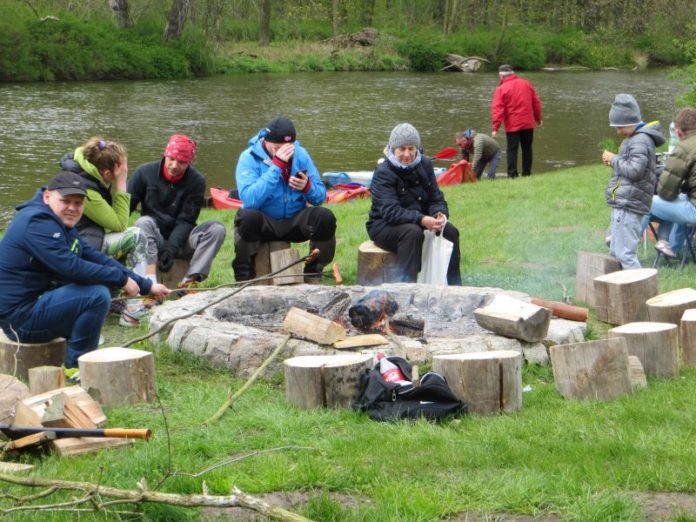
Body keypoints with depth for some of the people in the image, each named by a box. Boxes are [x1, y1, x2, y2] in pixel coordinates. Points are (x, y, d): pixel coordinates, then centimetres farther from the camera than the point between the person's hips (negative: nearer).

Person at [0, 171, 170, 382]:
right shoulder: (38, 222, -18)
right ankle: (76, 367, -8)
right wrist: (121, 279, -18)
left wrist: (147, 286, 8)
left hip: (36, 303, 11)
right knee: (97, 295, -23)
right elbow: (71, 267, -28)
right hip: (21, 316, -11)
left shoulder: (61, 223, 15)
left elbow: (97, 258, 14)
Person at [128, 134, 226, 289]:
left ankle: (189, 281, -32)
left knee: (217, 228, -22)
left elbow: (186, 221, -10)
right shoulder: (145, 172, -5)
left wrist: (172, 248, -25)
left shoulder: (197, 181, -5)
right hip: (153, 239, -1)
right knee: (144, 222, -32)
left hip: (180, 239, 1)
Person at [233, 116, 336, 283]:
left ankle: (313, 275, -4)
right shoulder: (249, 158, -12)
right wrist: (277, 165, -30)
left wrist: (307, 187, -24)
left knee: (325, 217, -23)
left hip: (295, 222, 3)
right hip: (263, 223, -3)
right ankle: (244, 278, -17)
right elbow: (250, 200, -29)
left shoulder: (300, 154, -1)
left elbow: (320, 197, 0)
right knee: (247, 217, -34)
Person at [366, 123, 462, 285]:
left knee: (450, 230, -16)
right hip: (384, 227, -6)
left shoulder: (424, 164, 3)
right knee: (413, 232, -35)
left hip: (420, 222, 6)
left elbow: (436, 198, 2)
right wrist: (421, 220, -41)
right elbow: (390, 211, -28)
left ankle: (453, 288, -10)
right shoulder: (383, 173, -17)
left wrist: (440, 214, -22)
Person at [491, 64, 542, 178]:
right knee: (527, 148, 14)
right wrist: (538, 119, 18)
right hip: (528, 124, 4)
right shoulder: (526, 84, 5)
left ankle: (512, 174, -7)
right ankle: (526, 173, 18)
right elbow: (536, 102, 9)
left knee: (512, 150, 0)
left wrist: (495, 128, -12)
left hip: (512, 125, -4)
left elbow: (497, 109, -13)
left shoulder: (501, 88, -7)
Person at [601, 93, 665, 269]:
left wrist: (614, 159, -11)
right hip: (622, 204, 11)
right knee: (615, 253, 16)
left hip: (628, 206, -11)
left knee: (625, 254, -12)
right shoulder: (633, 139, 19)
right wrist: (613, 162, 7)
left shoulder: (640, 141, -14)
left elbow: (634, 170, -23)